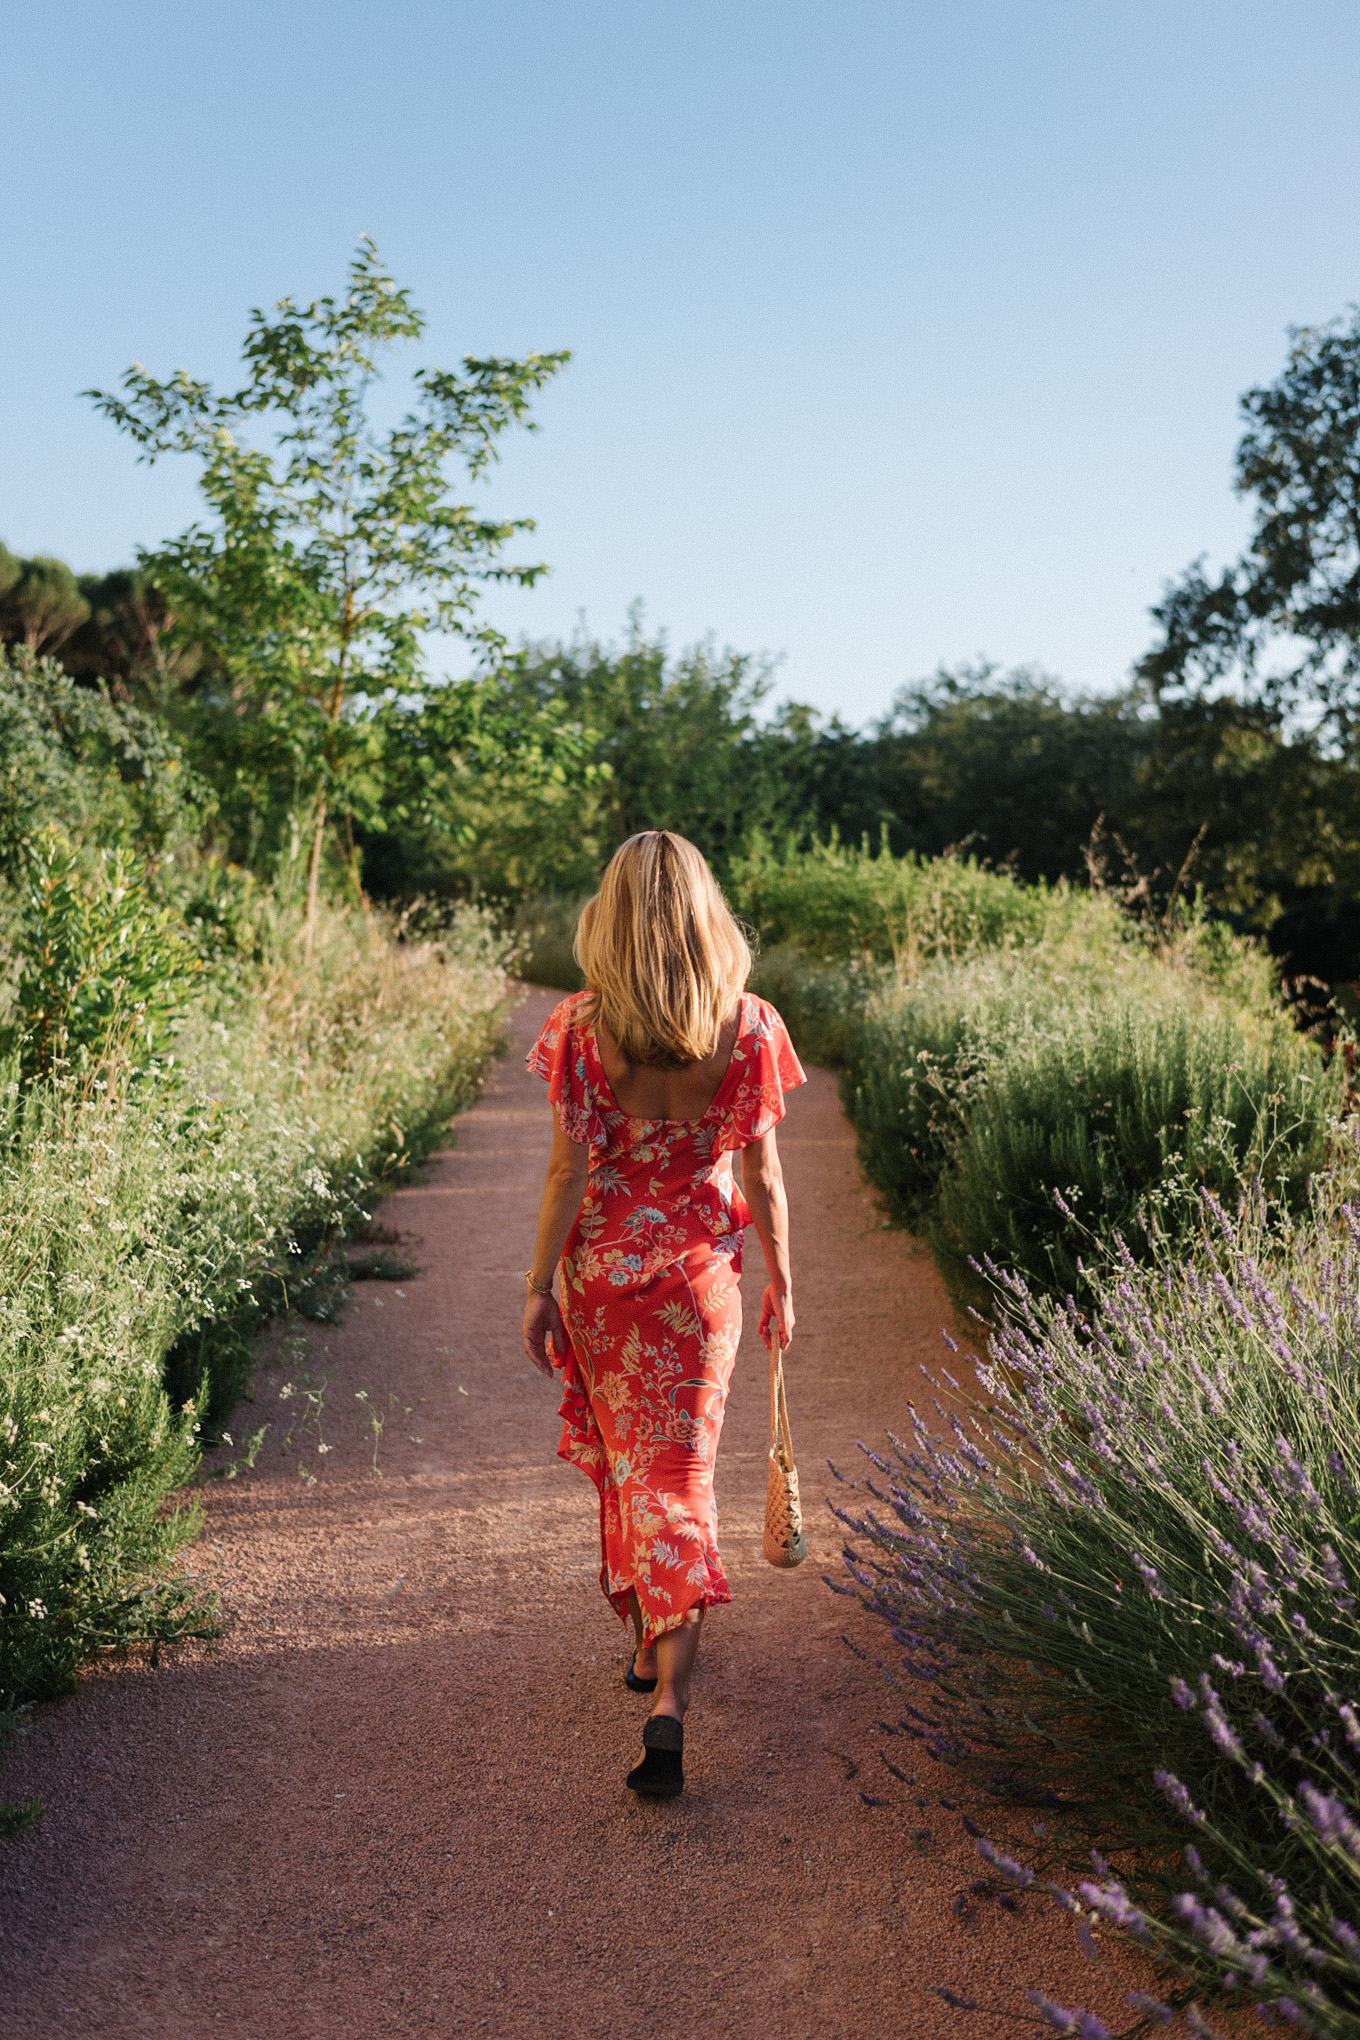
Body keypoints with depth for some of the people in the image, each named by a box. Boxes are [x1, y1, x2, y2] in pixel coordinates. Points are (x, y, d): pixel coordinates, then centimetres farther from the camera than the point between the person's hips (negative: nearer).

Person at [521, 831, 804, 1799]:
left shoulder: (583, 1027, -12)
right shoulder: (748, 1026, -9)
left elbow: (568, 1168, -10)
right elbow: (762, 1174, -4)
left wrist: (540, 1287, -1)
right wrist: (781, 1281, 8)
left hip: (600, 1273, 0)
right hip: (700, 1276, 0)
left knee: (624, 1459, 20)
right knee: (679, 1470, 5)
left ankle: (650, 1640, 36)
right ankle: (670, 1692, -6)